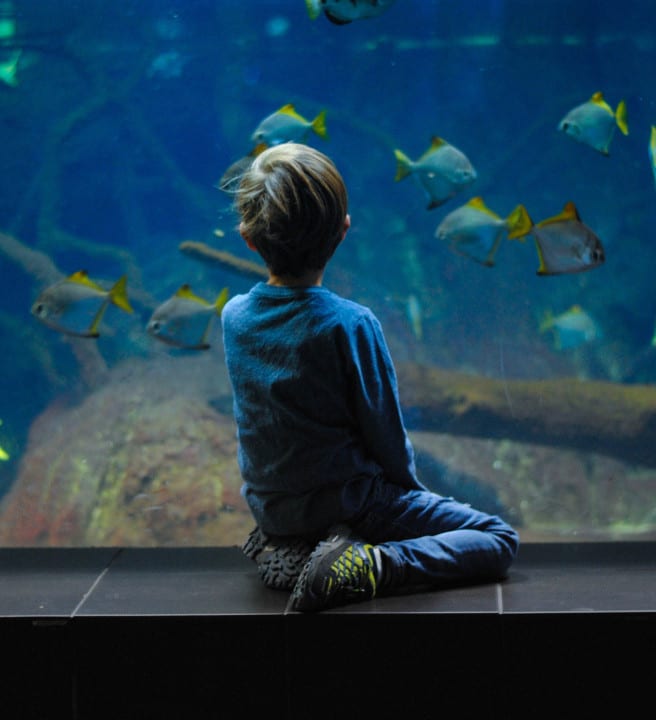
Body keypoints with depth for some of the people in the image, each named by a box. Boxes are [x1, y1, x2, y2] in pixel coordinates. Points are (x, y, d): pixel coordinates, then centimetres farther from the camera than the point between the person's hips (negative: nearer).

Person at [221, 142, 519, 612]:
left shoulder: (233, 316, -6)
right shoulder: (350, 324, -23)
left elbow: (268, 421, 7)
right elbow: (386, 431, -13)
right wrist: (408, 486, 6)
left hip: (269, 506, 7)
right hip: (348, 502, -7)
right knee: (499, 539, 1)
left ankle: (288, 546, 12)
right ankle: (364, 567, -16)